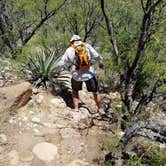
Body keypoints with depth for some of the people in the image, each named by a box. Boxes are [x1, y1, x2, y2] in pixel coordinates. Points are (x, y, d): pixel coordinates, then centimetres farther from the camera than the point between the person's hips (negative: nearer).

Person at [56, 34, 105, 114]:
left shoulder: (69, 50, 2)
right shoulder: (87, 46, 1)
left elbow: (62, 62, 7)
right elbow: (97, 56, -6)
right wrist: (101, 63, 13)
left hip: (77, 75, 0)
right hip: (89, 74, 0)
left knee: (75, 90, 27)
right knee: (95, 92, 17)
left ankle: (76, 108, 22)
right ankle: (101, 109, 26)